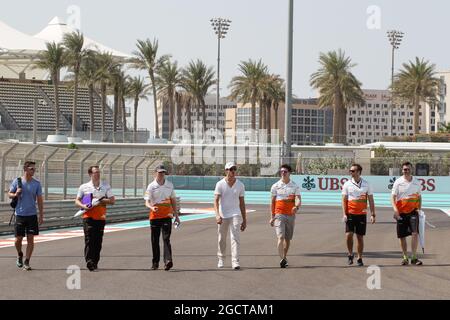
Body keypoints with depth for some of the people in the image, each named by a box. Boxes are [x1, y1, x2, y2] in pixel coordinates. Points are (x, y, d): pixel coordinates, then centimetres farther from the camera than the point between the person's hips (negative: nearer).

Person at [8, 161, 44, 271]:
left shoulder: (37, 184, 3)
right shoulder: (17, 181, 0)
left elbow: (40, 200, 5)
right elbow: (9, 194, 8)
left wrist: (41, 216, 1)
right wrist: (15, 194, -16)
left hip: (32, 215, 1)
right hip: (20, 214, -1)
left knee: (30, 239, -3)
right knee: (18, 238, 2)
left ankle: (26, 262, 4)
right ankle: (20, 255, 31)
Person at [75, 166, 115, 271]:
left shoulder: (106, 186, 9)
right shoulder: (84, 187, 7)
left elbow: (112, 200, 5)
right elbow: (77, 201, 9)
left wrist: (101, 200, -9)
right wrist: (83, 206, -12)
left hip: (100, 217, 2)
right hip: (88, 216, -2)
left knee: (98, 241, 4)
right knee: (89, 239, -14)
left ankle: (95, 263, 13)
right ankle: (89, 261, -21)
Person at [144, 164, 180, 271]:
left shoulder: (170, 185, 9)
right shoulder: (151, 186, -1)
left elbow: (173, 201, 17)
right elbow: (147, 202, -9)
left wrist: (176, 216, 15)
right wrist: (152, 207, -31)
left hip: (167, 215, 1)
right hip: (155, 215, 0)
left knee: (166, 238, -11)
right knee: (155, 240, 5)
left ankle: (168, 261, -21)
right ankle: (155, 262, 16)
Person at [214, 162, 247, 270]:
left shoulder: (240, 185, 5)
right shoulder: (220, 184, -2)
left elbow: (242, 203, 11)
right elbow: (216, 201, -8)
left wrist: (244, 220, 9)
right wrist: (217, 215, -23)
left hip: (235, 214, 0)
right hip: (222, 215, 0)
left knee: (235, 237, -13)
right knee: (221, 239, 9)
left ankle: (235, 261, -17)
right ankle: (221, 259, 28)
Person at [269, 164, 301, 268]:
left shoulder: (295, 186, 4)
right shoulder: (275, 186, 5)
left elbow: (298, 199, -7)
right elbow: (272, 202, 9)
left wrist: (296, 207, -30)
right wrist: (272, 217, 6)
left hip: (291, 215, 2)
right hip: (279, 214, -2)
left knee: (288, 238, 10)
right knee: (281, 237, -16)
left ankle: (284, 257, 27)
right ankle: (282, 259, -25)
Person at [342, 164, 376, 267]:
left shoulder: (366, 184, 3)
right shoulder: (347, 184, 2)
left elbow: (371, 200, 6)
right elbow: (344, 200, 2)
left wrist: (373, 214, 1)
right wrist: (344, 214, -8)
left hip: (362, 214, 0)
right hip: (350, 214, 0)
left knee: (360, 237, 3)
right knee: (349, 234, -12)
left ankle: (360, 258, 14)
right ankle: (350, 254, 9)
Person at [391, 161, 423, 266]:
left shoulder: (417, 182, 6)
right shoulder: (398, 182, -1)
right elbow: (393, 197, -4)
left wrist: (419, 209, 9)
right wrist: (395, 209, -18)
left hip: (413, 211, 0)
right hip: (401, 212, 0)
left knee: (415, 233, -16)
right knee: (402, 236, 4)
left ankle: (414, 257, -12)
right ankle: (405, 257, 18)